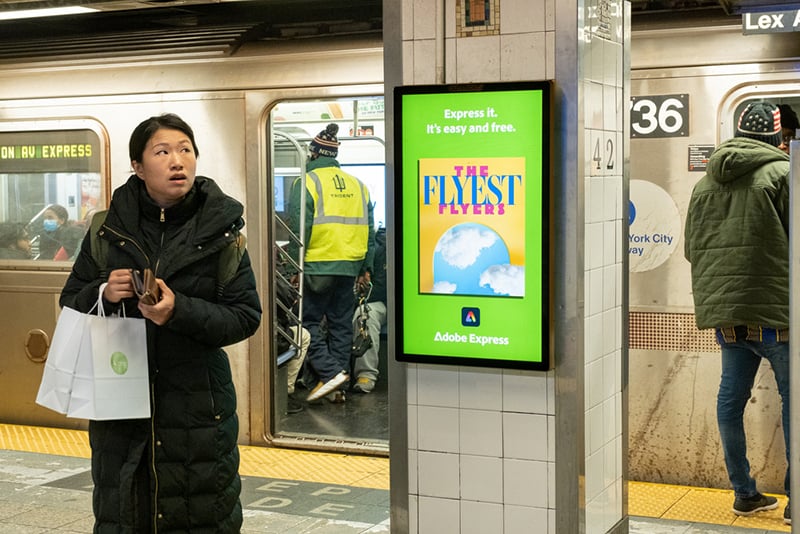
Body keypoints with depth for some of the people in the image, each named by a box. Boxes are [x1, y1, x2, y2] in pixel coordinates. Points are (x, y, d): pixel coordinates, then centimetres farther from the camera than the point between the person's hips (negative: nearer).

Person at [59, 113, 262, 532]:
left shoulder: (219, 229, -3)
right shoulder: (110, 228, 4)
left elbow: (246, 317, -7)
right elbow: (70, 303, 10)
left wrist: (179, 312, -22)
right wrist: (104, 294, -12)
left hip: (197, 404, -2)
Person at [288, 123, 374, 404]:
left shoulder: (307, 182, -5)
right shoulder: (357, 184, 13)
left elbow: (299, 228, -10)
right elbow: (369, 230, 14)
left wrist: (296, 266, -5)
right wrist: (365, 267, 18)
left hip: (318, 267, -6)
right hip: (350, 267, 6)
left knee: (308, 320, 3)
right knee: (341, 324, 10)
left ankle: (330, 372, -12)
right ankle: (339, 387, 13)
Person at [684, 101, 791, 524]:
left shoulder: (705, 183, 12)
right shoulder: (783, 174, -7)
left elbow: (690, 248, 16)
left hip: (724, 312, 6)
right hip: (774, 308, -6)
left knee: (732, 396, 11)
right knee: (792, 399, 4)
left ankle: (744, 493, 19)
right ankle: (795, 499, 6)